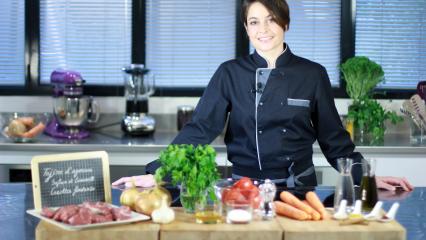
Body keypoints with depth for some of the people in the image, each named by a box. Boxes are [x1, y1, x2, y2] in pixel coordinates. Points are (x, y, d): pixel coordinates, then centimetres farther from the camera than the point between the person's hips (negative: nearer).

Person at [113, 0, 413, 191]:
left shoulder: (313, 74, 0)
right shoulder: (230, 73, -1)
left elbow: (333, 137, 5)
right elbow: (199, 129, -6)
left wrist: (366, 177, -6)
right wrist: (157, 172, -16)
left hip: (298, 188, 0)